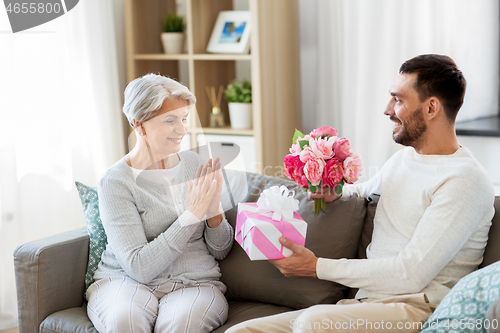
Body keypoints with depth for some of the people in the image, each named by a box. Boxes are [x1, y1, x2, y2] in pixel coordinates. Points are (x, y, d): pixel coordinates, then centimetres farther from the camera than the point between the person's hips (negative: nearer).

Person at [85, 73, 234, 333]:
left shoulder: (195, 165, 8)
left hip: (194, 284, 2)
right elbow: (139, 267, -15)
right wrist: (192, 214, -16)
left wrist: (215, 211, -9)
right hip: (126, 281, -2)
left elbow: (221, 251, 12)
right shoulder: (115, 182, -6)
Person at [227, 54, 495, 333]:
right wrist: (335, 192, 17)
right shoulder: (402, 158, 18)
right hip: (363, 304, 8)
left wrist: (317, 267, -13)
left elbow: (412, 274, -17)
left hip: (417, 311, -7)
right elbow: (366, 189, 43)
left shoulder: (465, 180, -10)